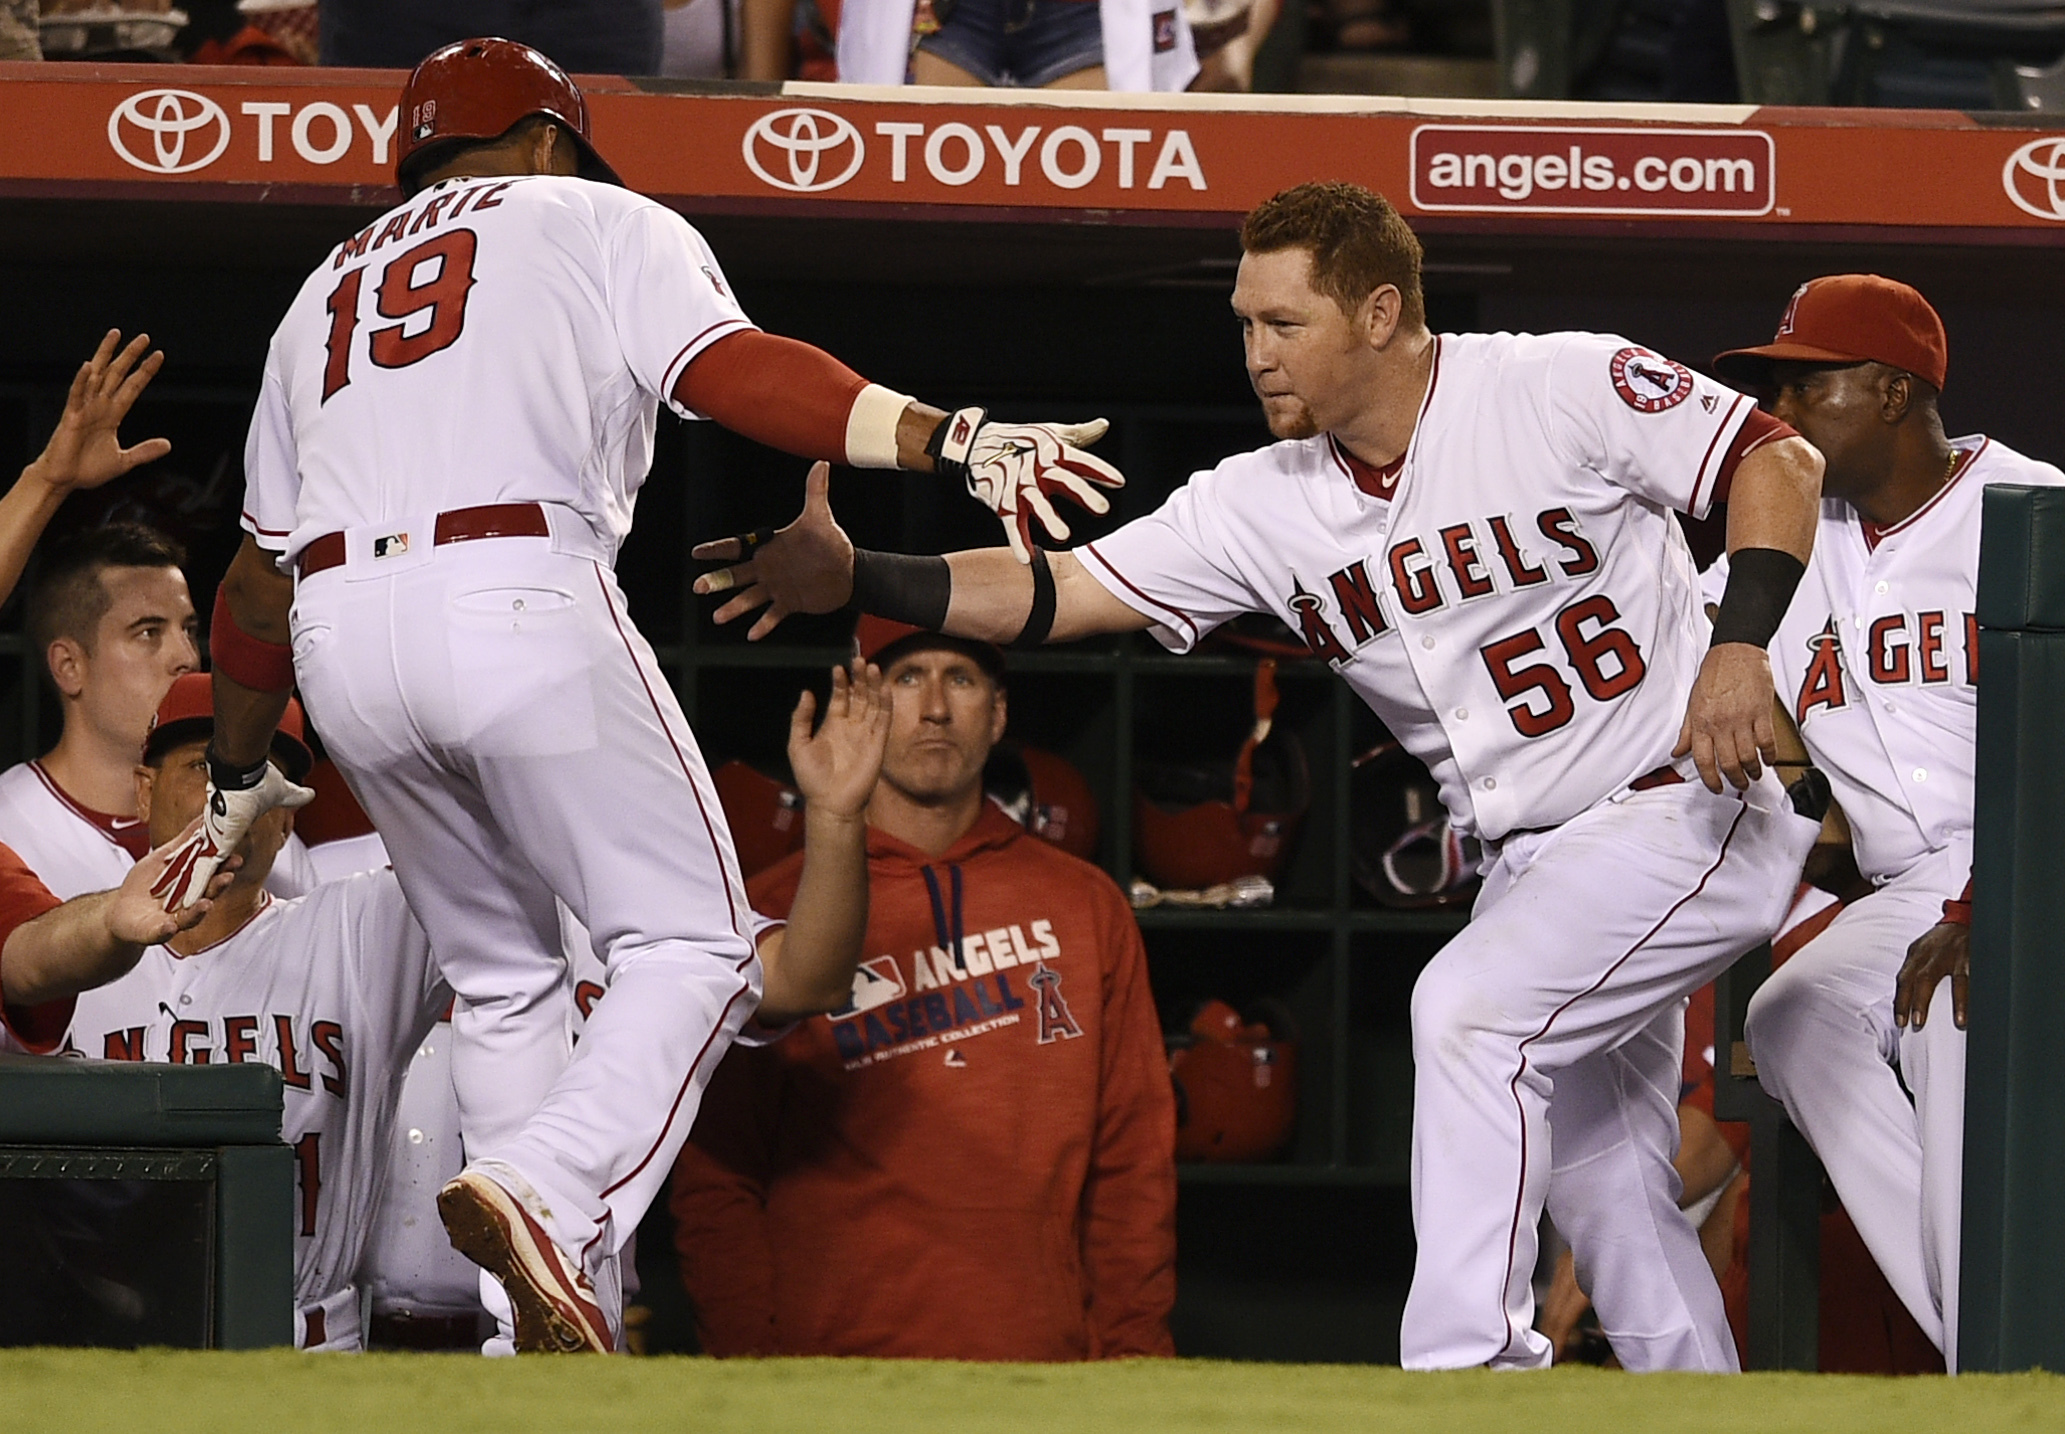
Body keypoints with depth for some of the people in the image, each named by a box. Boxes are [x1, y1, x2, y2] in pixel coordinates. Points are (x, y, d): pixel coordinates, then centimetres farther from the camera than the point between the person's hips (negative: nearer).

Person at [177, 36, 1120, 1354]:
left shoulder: (329, 291, 32)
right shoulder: (592, 219, 17)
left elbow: (259, 574, 30)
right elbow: (729, 370, -4)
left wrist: (238, 772, 42)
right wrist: (949, 439, -15)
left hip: (338, 631, 6)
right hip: (518, 602, -6)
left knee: (503, 976, 19)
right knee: (695, 949, -2)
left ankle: (564, 1349, 11)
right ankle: (544, 1196, -28)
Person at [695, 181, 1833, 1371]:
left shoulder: (1562, 390, -16)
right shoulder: (1269, 506, -2)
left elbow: (1779, 459, -11)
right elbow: (1055, 592, -7)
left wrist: (1741, 645, -25)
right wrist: (853, 579, -21)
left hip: (1689, 813, -7)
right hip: (1533, 859, 7)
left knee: (1468, 1006, -25)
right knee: (1602, 1188, 12)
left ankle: (1469, 1365, -23)